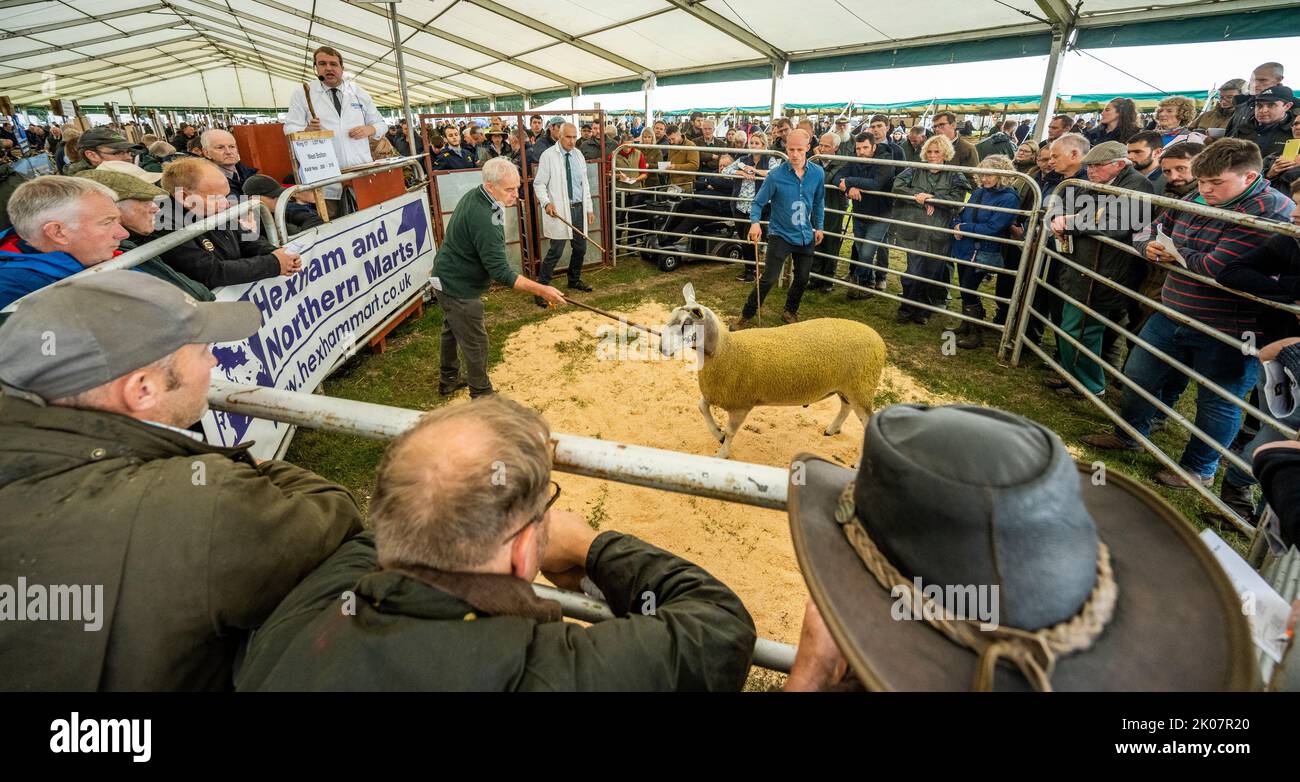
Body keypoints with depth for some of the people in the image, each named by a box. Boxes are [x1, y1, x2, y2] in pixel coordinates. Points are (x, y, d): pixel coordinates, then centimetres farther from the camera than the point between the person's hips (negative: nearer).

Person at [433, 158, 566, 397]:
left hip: (447, 277, 11)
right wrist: (541, 290, -33)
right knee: (475, 343, 0)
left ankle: (448, 380, 47)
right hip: (458, 288, -11)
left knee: (453, 330, 26)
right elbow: (501, 272, -34)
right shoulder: (485, 220, -33)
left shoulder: (474, 195, -3)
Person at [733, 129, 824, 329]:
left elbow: (819, 202, 11)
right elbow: (758, 202, -10)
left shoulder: (817, 173, -4)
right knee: (769, 279, -11)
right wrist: (755, 223, -27)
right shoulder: (775, 175, -15)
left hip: (806, 236, 5)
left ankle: (790, 312, 37)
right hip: (780, 234, -4)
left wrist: (819, 226, 16)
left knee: (802, 279, 14)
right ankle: (746, 316, 3)